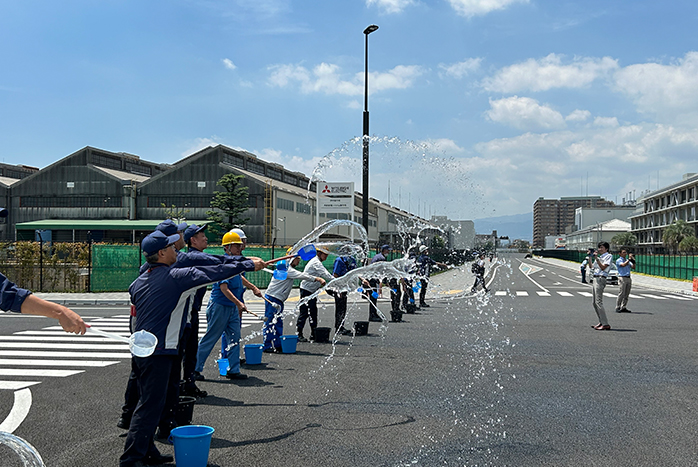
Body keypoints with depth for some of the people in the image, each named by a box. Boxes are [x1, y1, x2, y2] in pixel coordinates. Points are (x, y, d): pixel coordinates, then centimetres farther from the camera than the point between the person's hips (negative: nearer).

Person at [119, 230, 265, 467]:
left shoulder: (140, 281, 9)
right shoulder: (177, 277, -13)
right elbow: (216, 272, -7)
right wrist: (250, 264, 4)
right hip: (159, 352, -9)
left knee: (148, 402, 16)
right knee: (149, 407, -4)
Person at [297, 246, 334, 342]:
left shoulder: (317, 262, 16)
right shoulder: (316, 263, -16)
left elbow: (324, 275, 16)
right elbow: (325, 275, -24)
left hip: (312, 291, 10)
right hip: (306, 290, -10)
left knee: (313, 312, 10)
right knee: (304, 312, -6)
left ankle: (313, 335, 14)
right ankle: (299, 334, 0)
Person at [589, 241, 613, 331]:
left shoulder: (609, 256, -2)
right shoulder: (599, 257, 22)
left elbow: (603, 267, -12)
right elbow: (592, 268, 23)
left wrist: (596, 258, -15)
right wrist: (590, 259, 14)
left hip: (600, 279, -9)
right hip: (595, 278, 9)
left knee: (598, 302, -16)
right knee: (595, 303, 8)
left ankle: (605, 324, -18)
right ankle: (601, 322, 14)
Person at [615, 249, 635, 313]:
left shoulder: (628, 260, 20)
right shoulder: (618, 260, -1)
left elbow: (633, 267, 10)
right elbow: (623, 265, -20)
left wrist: (633, 261, -5)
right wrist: (629, 259, -19)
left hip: (628, 278, 7)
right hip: (622, 278, -7)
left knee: (626, 294, 6)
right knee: (621, 293, -11)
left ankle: (623, 307, 10)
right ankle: (618, 307, -8)